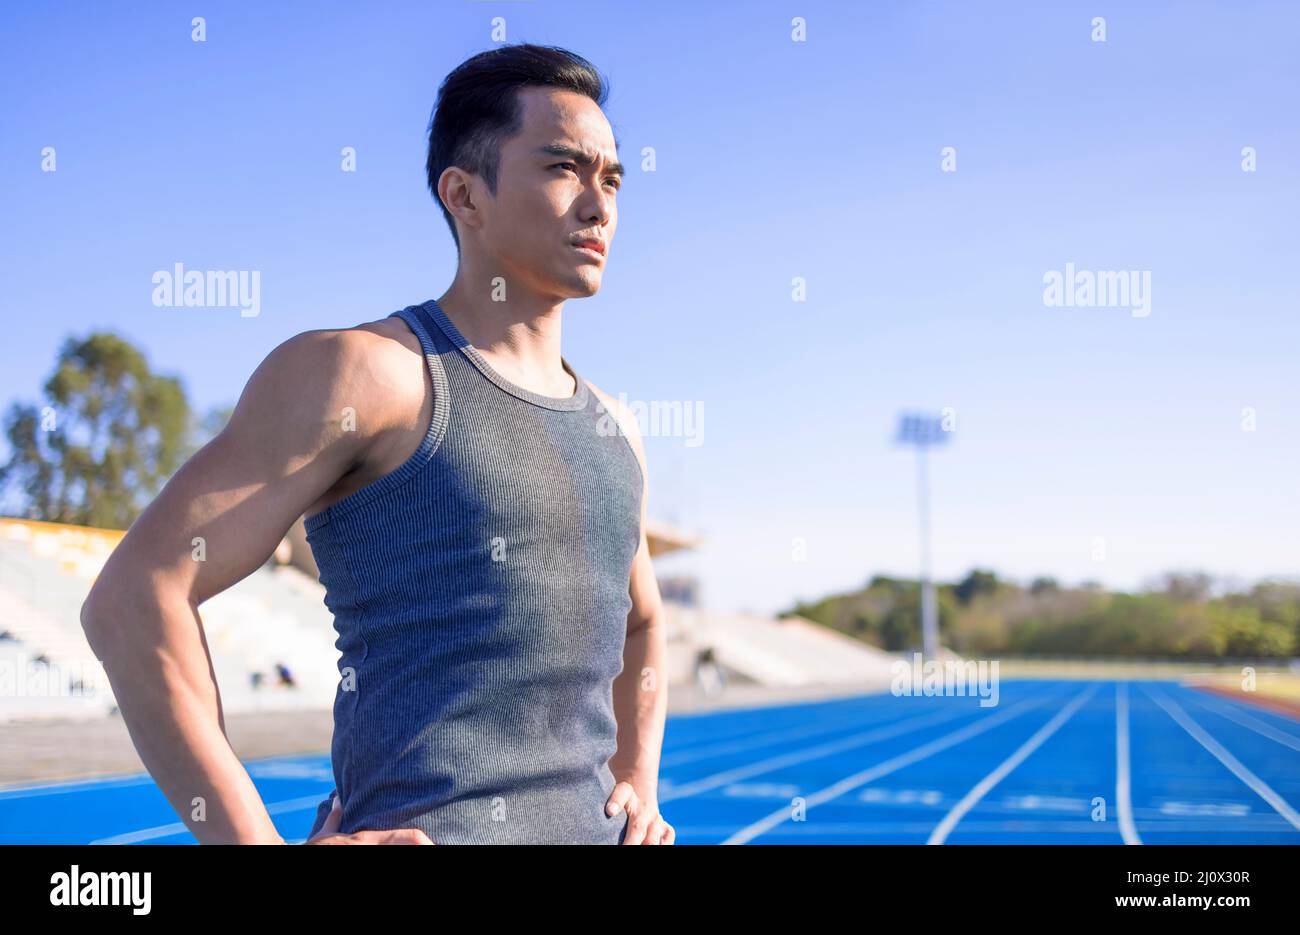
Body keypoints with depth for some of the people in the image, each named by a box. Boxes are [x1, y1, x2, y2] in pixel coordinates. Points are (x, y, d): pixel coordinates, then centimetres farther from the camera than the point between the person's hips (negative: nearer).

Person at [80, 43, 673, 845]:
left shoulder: (612, 430, 15)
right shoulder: (363, 373, -5)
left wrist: (640, 789, 15)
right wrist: (255, 843, -15)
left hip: (590, 826, 7)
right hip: (425, 829, -7)